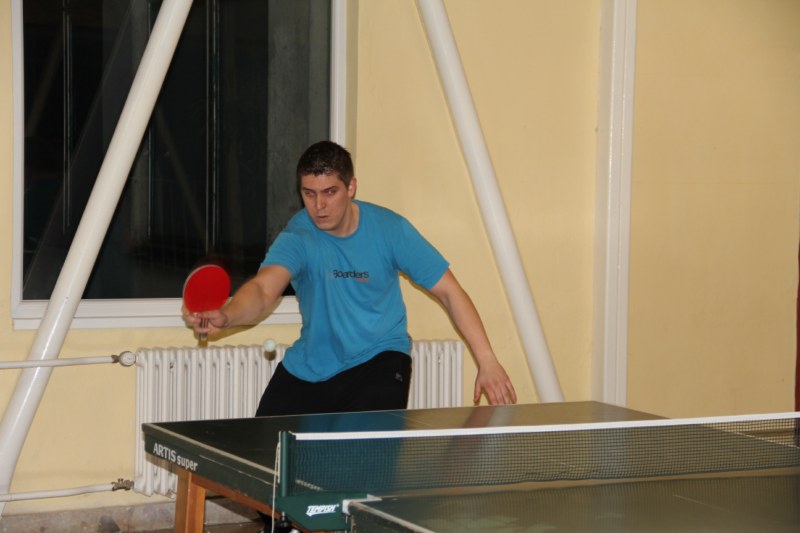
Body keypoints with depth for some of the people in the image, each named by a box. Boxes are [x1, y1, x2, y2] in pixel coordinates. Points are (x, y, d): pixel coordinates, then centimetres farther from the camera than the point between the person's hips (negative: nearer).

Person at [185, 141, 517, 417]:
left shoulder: (389, 229, -15)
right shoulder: (297, 238, -17)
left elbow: (448, 291, -9)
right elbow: (264, 289, -35)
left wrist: (487, 361, -14)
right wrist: (225, 316, -58)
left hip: (379, 360, -2)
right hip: (310, 366, 2)